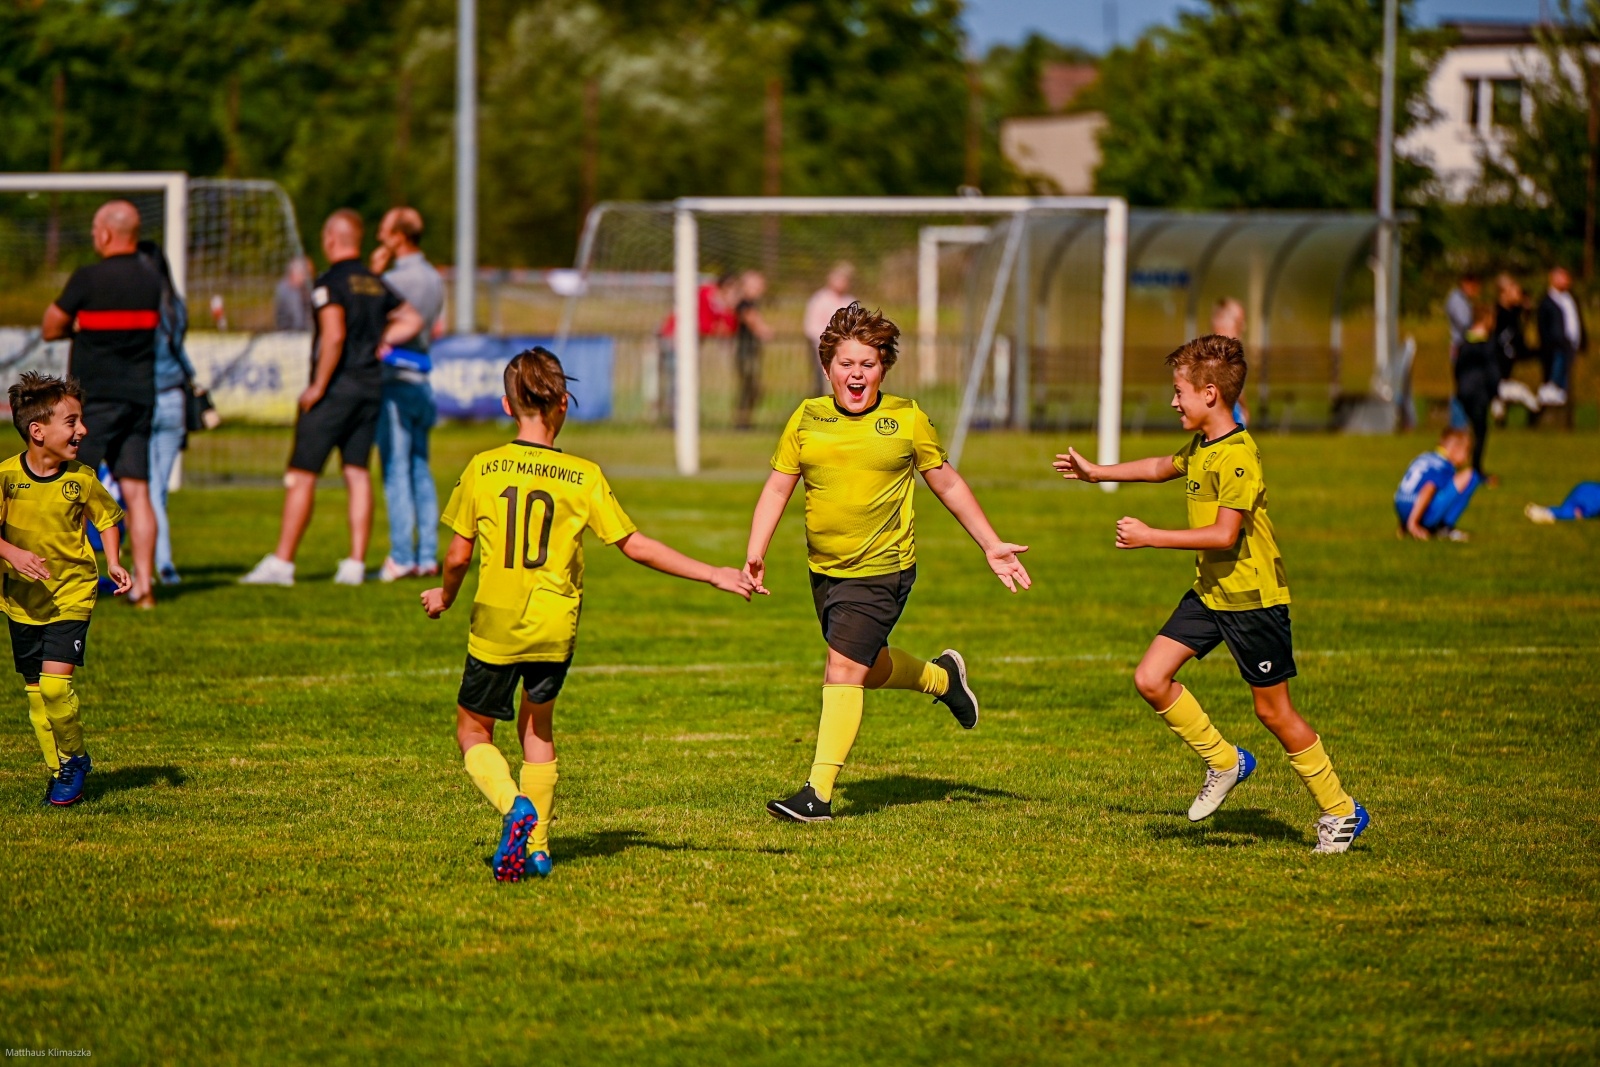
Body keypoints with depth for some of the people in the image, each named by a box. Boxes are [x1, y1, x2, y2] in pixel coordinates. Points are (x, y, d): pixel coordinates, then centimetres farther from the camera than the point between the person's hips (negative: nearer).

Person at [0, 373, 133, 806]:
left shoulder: (81, 479, -7)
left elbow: (106, 519, 9)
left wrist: (113, 563, -6)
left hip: (72, 594, -2)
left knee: (54, 684, -15)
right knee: (35, 690, 8)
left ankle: (75, 759, 7)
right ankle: (59, 769, 24)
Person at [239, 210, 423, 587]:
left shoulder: (330, 283, -12)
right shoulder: (376, 284, 11)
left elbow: (334, 336, -22)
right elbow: (412, 320, 14)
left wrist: (318, 387, -17)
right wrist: (377, 341, 12)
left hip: (335, 387, -7)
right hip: (371, 385, 7)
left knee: (301, 475, -3)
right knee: (358, 474, 8)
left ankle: (282, 561, -4)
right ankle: (355, 564, 4)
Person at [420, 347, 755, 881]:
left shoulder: (483, 469, -6)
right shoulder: (585, 477, -6)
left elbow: (458, 555, -1)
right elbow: (636, 547, -6)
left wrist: (445, 596, 21)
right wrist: (713, 575, 2)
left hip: (494, 626, -2)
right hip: (555, 629, 2)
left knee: (473, 730, 14)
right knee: (537, 724, 24)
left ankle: (515, 806, -13)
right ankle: (537, 845, 20)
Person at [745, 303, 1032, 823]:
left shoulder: (906, 419, -3)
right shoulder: (808, 418, 3)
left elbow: (947, 484, 8)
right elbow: (778, 487, 7)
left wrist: (992, 546, 9)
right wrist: (755, 554, -5)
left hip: (881, 568, -5)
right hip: (825, 569, 5)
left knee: (843, 670, -14)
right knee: (869, 670, 20)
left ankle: (818, 793, -11)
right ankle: (942, 677, 50)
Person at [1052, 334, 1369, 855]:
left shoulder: (1238, 456, -22)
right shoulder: (1201, 447, 8)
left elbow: (1225, 534, -28)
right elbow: (1164, 467, 31)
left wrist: (1150, 537, -25)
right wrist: (1097, 472, 38)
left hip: (1252, 597, -9)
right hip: (1210, 592, 9)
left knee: (1273, 710, 0)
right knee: (1151, 679, -2)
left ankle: (1341, 812, 13)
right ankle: (1224, 762, 16)